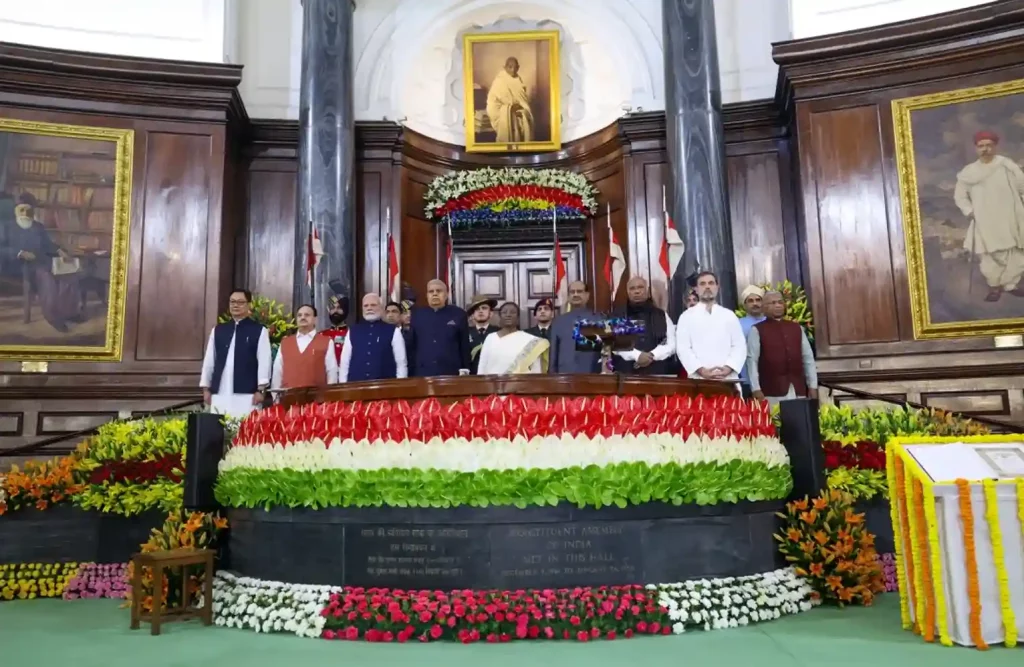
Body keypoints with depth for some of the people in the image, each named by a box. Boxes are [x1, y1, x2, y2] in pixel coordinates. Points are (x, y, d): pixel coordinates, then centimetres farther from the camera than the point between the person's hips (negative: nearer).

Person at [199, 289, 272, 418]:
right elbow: (209, 359, 16)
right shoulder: (218, 330, 15)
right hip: (219, 393, 4)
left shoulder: (259, 330, 3)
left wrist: (260, 390, -9)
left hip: (246, 393, -4)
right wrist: (206, 388, 12)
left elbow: (264, 361, -3)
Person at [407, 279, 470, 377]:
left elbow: (465, 346, 3)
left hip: (451, 374, -1)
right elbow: (411, 345, 11)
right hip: (422, 374, 1)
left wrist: (464, 370, -2)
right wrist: (410, 372, 8)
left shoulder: (458, 314, 3)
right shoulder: (417, 315, 9)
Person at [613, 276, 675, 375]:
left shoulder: (661, 315, 13)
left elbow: (672, 344, 7)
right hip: (626, 372, -1)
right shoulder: (618, 317, 9)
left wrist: (652, 356, -10)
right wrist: (637, 355, -17)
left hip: (657, 372, 1)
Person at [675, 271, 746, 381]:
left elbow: (739, 345, 9)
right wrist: (701, 370, -14)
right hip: (699, 378, -2)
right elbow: (682, 348, -1)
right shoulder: (687, 316, 7)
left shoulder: (729, 315, 14)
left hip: (728, 378, 2)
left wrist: (729, 368, -9)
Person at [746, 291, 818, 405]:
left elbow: (808, 358, 15)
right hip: (772, 391, -4)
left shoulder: (797, 328, 15)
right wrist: (756, 389, -10)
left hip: (797, 389, 5)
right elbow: (752, 360, -4)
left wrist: (813, 386, 9)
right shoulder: (757, 330, 0)